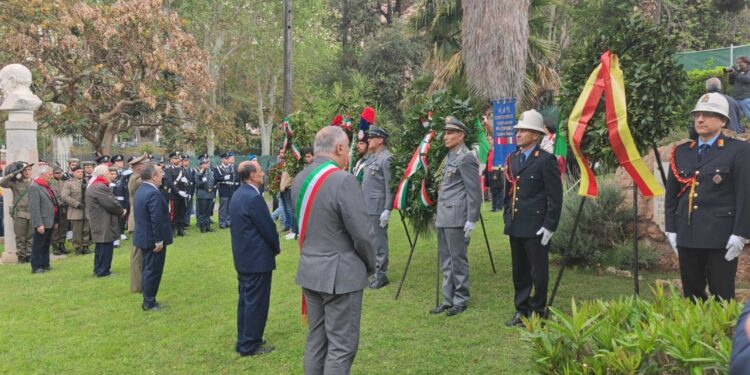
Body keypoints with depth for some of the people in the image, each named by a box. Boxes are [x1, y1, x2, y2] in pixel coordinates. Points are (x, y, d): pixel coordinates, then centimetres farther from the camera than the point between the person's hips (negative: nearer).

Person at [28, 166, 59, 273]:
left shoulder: (47, 187, 15)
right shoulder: (34, 187, -13)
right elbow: (34, 207, -19)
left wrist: (55, 221, 15)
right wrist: (39, 224, -22)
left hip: (50, 222, 9)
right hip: (42, 223, -9)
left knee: (46, 245, 15)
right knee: (38, 246, 0)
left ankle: (45, 265, 23)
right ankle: (36, 267, 7)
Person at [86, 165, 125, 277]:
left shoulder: (94, 186, 16)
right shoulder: (100, 187, -20)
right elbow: (112, 204, -22)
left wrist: (119, 211, 3)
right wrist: (122, 211, -5)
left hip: (100, 223, 11)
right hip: (104, 224, -11)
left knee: (101, 248, 18)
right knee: (105, 248, -3)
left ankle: (99, 270, 25)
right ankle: (103, 271, 3)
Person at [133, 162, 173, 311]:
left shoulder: (141, 190, 9)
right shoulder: (153, 193, -23)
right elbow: (156, 220, -27)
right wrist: (159, 240, -21)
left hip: (144, 237, 10)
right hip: (153, 239, -10)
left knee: (147, 269, 17)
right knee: (153, 271, 0)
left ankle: (148, 300, 27)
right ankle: (149, 303, 9)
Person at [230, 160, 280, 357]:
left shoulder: (238, 194, 9)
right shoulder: (254, 198, -22)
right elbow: (268, 227, -18)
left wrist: (272, 246, 13)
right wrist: (277, 247, 1)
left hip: (243, 256, 10)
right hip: (257, 258, -10)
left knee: (245, 299, 17)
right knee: (256, 302, 0)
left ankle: (244, 340, 27)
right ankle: (250, 345, 9)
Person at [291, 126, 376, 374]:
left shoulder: (299, 179, 5)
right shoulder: (343, 180, -19)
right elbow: (362, 233, -16)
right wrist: (370, 265, -1)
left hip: (309, 270, 8)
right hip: (340, 274, -8)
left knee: (316, 340, 17)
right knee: (342, 345, 2)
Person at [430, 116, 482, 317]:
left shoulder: (466, 158, -11)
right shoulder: (450, 157, 17)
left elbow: (474, 192, -14)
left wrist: (471, 220, -17)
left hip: (457, 218, -9)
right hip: (443, 218, 9)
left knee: (458, 259, 0)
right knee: (446, 261, 13)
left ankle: (460, 300, 12)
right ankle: (448, 299, 22)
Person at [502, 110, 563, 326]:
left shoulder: (546, 160, -9)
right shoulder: (512, 159, 12)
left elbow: (555, 196, -11)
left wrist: (549, 226, -14)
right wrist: (507, 217, 12)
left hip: (536, 227, -7)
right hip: (515, 227, 7)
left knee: (538, 272, 4)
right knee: (519, 272, 15)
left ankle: (537, 313, 16)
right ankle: (521, 310, 26)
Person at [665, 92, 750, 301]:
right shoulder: (681, 152, 12)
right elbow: (671, 195, 13)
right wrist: (671, 230, 7)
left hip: (721, 235, -4)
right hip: (687, 235, 4)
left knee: (722, 298, 1)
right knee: (691, 295, 12)